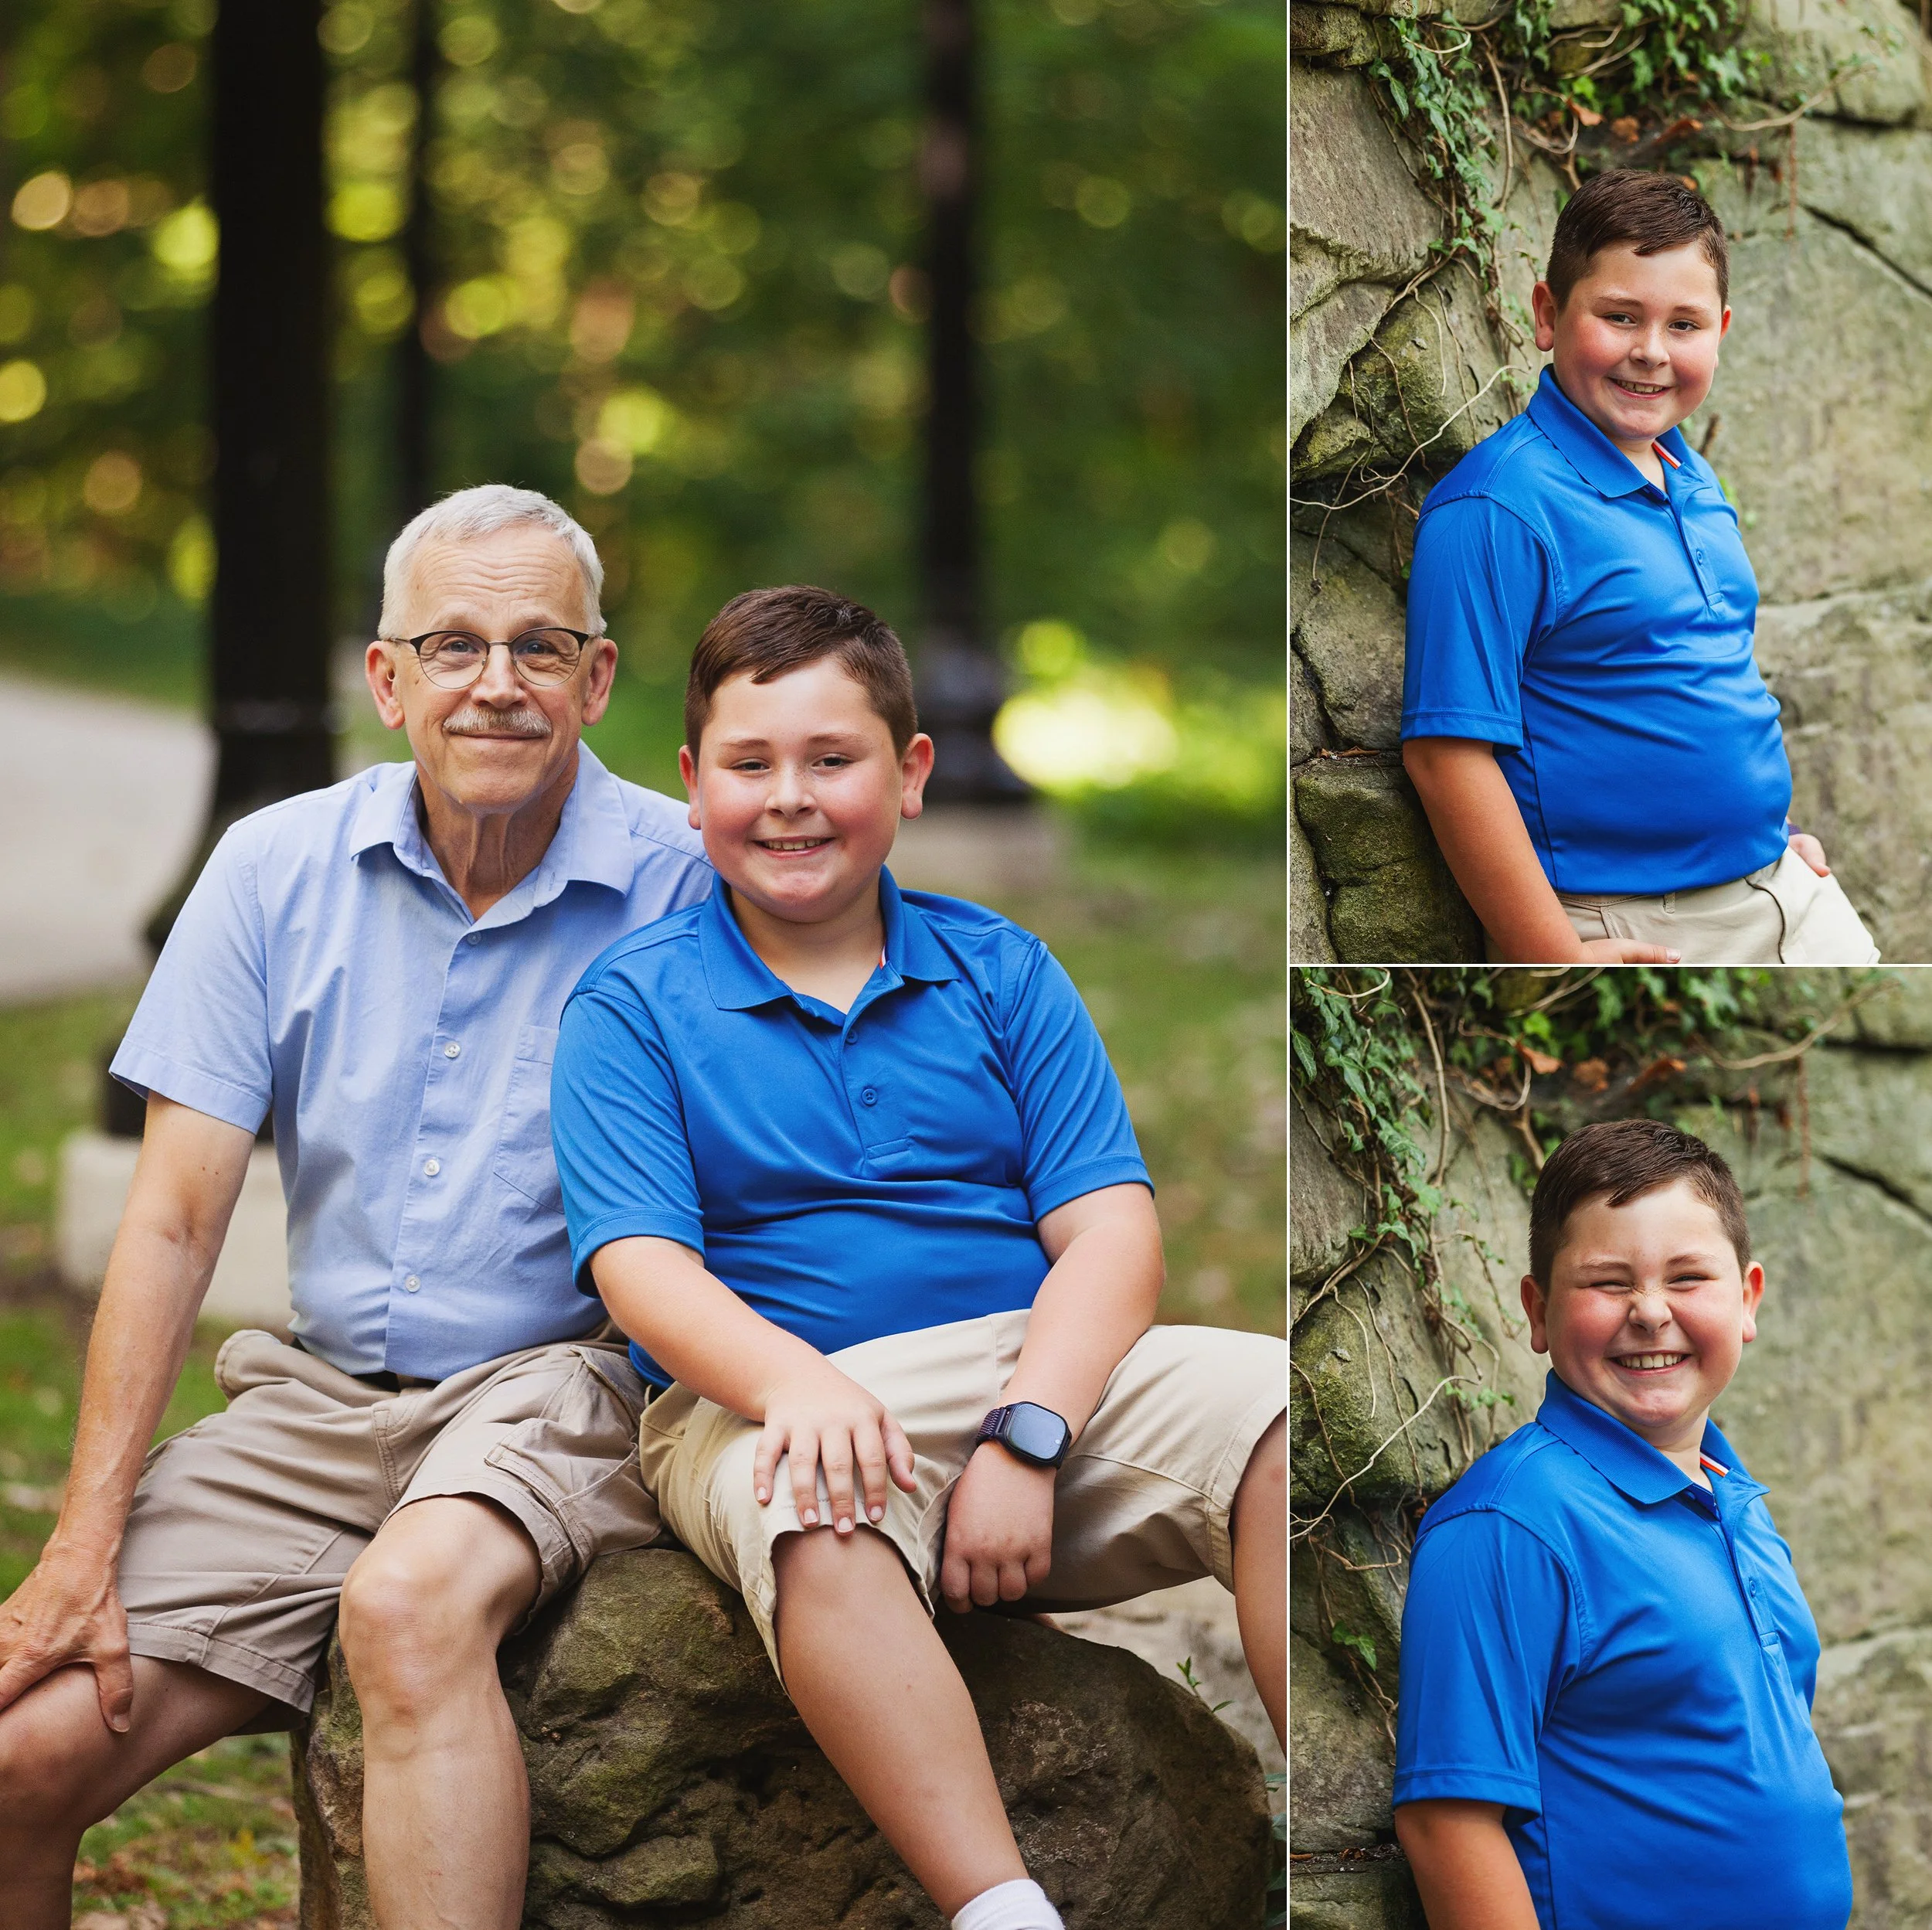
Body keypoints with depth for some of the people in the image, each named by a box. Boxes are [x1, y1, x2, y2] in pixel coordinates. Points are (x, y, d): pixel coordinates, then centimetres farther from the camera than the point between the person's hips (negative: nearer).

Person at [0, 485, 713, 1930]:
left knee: (408, 1605, -37)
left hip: (566, 1384, -4)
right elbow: (174, 1226, 0)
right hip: (322, 1397, 4)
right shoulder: (277, 871, 2)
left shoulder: (685, 886, -6)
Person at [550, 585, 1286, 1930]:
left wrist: (1024, 1435, -15)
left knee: (1280, 1412, -26)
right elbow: (642, 1266, -4)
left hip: (1045, 1368, 3)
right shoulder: (632, 1004, 9)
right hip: (769, 1397, -2)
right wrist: (799, 1386, -27)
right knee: (814, 1519, -39)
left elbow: (1110, 1229, 4)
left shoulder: (1000, 972, 15)